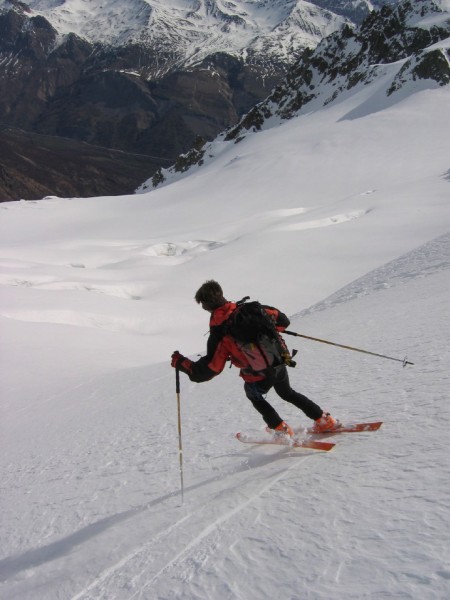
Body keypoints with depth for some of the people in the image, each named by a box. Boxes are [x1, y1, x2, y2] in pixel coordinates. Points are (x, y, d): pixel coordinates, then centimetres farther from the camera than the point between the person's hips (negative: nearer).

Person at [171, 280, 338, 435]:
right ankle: (324, 420, 34)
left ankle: (282, 430, 27)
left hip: (259, 377, -5)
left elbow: (210, 368, -13)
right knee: (287, 392, 33)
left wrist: (180, 362, -3)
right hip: (279, 362, 5)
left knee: (254, 395, 31)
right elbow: (280, 318, 3)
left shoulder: (219, 333, -17)